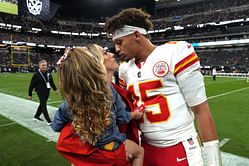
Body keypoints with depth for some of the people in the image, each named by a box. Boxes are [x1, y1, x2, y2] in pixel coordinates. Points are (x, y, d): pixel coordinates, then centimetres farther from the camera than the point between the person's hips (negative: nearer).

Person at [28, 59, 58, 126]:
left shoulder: (48, 74, 9)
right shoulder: (36, 75, -8)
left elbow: (52, 82, 21)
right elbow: (31, 85, -5)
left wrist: (55, 89, 9)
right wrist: (30, 94, -3)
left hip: (47, 93, 7)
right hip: (41, 93, -7)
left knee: (42, 105, 18)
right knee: (44, 106, -8)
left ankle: (36, 117, 37)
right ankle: (49, 121, -7)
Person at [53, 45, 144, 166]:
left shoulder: (67, 105, -24)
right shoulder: (109, 91, -30)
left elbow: (56, 126, -6)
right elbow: (122, 118, -12)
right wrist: (134, 115, 9)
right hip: (112, 147, -1)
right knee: (139, 152, 28)